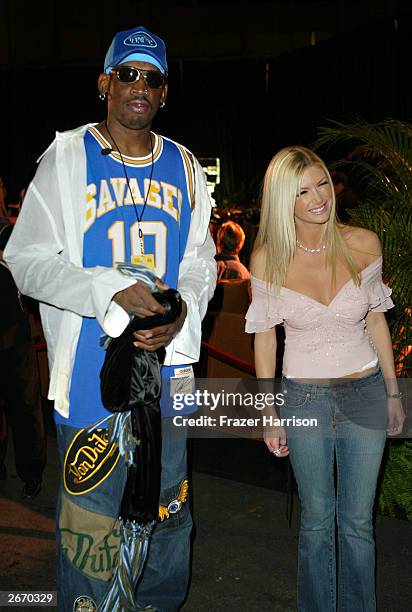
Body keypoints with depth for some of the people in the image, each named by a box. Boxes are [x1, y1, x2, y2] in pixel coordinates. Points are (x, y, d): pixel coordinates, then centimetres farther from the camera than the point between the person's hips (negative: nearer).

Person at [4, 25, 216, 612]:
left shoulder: (183, 166, 11)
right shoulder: (67, 156, -1)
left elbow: (200, 262, 12)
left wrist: (180, 315, -9)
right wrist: (113, 290, -21)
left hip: (167, 364, 4)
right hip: (91, 371, -4)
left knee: (168, 510, 17)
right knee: (91, 519, 3)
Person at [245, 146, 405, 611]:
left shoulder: (363, 245, -8)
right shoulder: (268, 258, -12)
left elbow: (376, 319, 3)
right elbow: (265, 336, -4)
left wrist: (393, 392, 8)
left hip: (365, 393, 1)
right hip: (304, 398, -1)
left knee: (358, 520, 13)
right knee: (316, 520, 14)